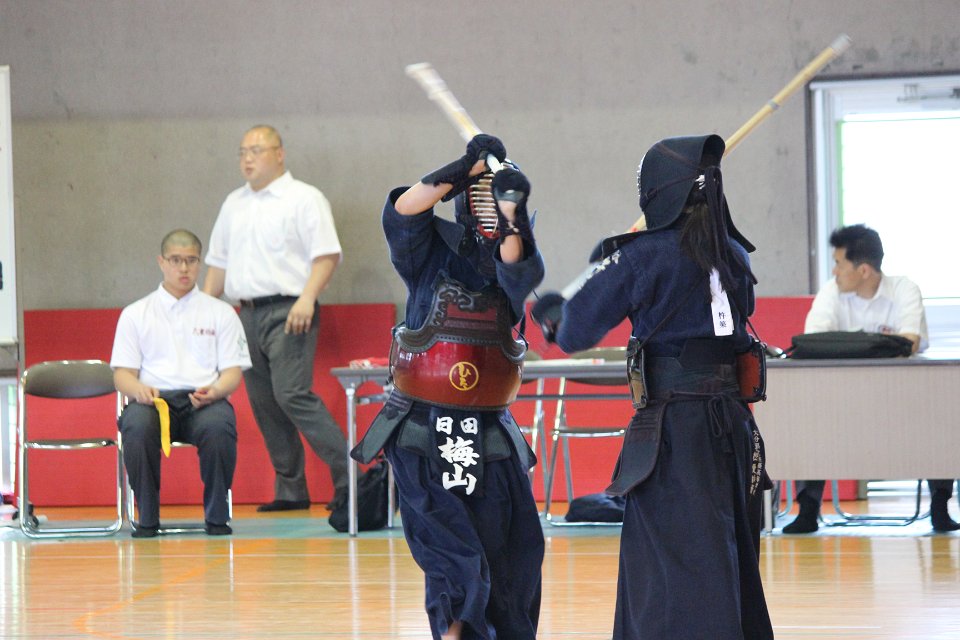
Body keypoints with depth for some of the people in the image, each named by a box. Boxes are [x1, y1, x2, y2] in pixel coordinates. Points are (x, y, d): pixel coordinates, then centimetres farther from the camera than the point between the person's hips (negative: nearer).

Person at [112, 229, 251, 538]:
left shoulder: (221, 313, 17)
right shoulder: (135, 314, 17)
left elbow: (233, 372, 10)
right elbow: (122, 373, 11)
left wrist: (215, 391, -14)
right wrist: (138, 390, -14)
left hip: (204, 401, 0)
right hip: (153, 398, 0)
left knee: (219, 428, -37)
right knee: (136, 427, -37)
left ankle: (217, 517, -19)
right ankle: (147, 517, -20)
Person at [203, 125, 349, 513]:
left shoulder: (303, 199, -1)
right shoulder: (234, 205, 20)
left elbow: (327, 255, -10)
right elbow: (218, 262, 24)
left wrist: (307, 298, -21)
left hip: (288, 312, -7)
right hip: (248, 313, 7)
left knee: (292, 394, -19)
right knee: (263, 404, 4)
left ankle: (348, 475, -15)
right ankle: (290, 491, 9)